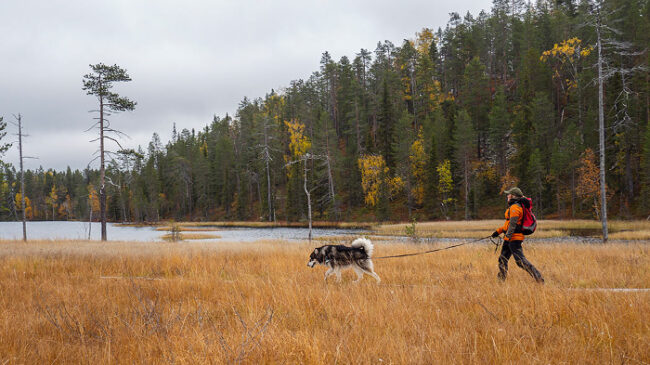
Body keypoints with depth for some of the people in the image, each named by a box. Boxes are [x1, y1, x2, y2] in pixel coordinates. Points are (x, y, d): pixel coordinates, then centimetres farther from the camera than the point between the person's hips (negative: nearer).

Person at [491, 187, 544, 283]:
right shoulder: (513, 206, 19)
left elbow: (513, 225, -20)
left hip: (514, 238, -11)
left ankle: (539, 278, -15)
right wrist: (499, 231, 24)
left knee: (520, 260, -14)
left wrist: (507, 238, -22)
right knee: (502, 259, 14)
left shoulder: (515, 207, -13)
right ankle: (501, 280, 19)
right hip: (512, 238, 11)